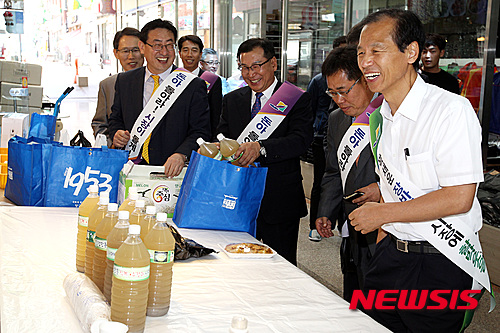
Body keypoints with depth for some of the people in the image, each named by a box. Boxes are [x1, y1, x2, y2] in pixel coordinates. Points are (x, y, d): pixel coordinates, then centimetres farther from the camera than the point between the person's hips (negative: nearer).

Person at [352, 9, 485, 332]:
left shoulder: (451, 109, -17)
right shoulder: (378, 119, 7)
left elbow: (459, 198, -22)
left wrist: (381, 213, -16)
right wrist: (383, 241, 7)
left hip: (440, 267, -6)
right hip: (391, 254, 7)